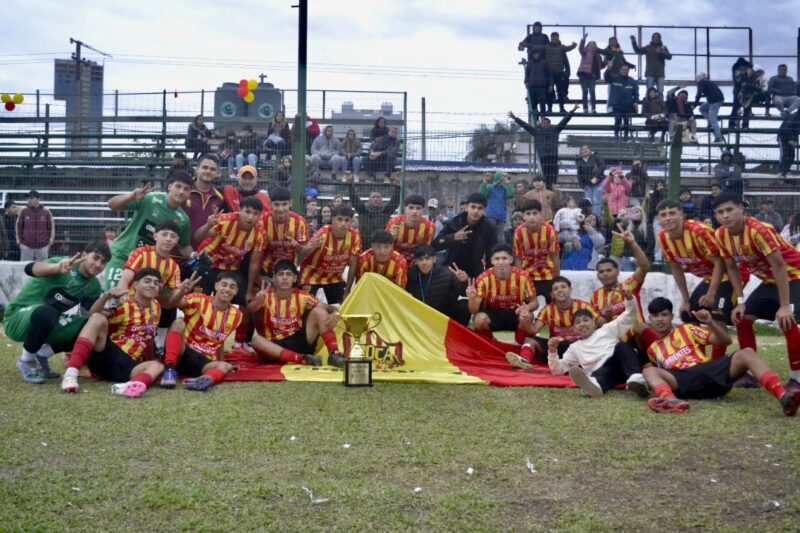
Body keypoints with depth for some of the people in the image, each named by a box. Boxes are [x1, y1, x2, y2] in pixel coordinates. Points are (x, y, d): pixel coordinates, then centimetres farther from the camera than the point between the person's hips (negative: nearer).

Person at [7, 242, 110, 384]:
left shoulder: (94, 286, -1)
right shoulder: (65, 265, -22)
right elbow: (30, 268, -40)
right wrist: (58, 268, -60)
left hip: (50, 324, 6)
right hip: (18, 317, -6)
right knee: (45, 313, -38)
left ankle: (41, 355, 5)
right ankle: (26, 361, -11)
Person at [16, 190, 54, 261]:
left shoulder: (46, 212, 1)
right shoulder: (24, 211, 2)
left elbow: (51, 228, 7)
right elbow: (18, 227, 8)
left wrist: (50, 242, 2)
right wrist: (20, 242, 4)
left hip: (42, 247, 0)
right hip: (27, 246, 0)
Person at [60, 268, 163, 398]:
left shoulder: (156, 307, 16)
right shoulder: (125, 306, -1)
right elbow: (92, 314, -17)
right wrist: (106, 296, -32)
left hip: (128, 367, 3)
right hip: (106, 357, -3)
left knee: (157, 366, -27)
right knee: (98, 318, -27)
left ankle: (136, 384, -64)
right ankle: (71, 373, -42)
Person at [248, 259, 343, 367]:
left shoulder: (301, 296, 0)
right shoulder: (266, 296, -5)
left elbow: (329, 308, -4)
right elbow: (250, 309, -24)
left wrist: (335, 313, -28)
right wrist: (258, 301, -48)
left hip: (299, 341, 1)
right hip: (276, 346, -1)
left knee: (319, 311, -16)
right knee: (256, 340, -33)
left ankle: (334, 353, -25)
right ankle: (302, 359, -42)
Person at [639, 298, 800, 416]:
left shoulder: (686, 330, 22)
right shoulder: (652, 348, 28)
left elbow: (725, 341, 13)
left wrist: (710, 322, -2)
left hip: (708, 371, 0)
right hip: (684, 382, 0)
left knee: (746, 353, -25)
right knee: (649, 371, -29)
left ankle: (783, 397, -46)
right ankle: (670, 400, -64)